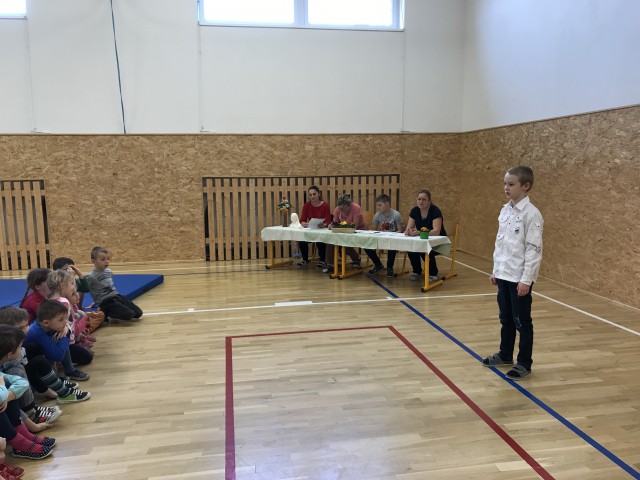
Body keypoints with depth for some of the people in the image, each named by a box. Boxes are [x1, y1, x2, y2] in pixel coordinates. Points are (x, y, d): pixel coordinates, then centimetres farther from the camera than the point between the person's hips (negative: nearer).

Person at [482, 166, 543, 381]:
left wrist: (526, 279, -18)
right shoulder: (505, 210, 8)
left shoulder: (531, 213, -15)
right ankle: (505, 354, 34)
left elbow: (534, 249, -17)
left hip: (520, 278, -7)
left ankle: (524, 363, 18)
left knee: (522, 321, 5)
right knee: (505, 318, 19)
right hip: (503, 275, 7)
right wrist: (495, 270, 15)